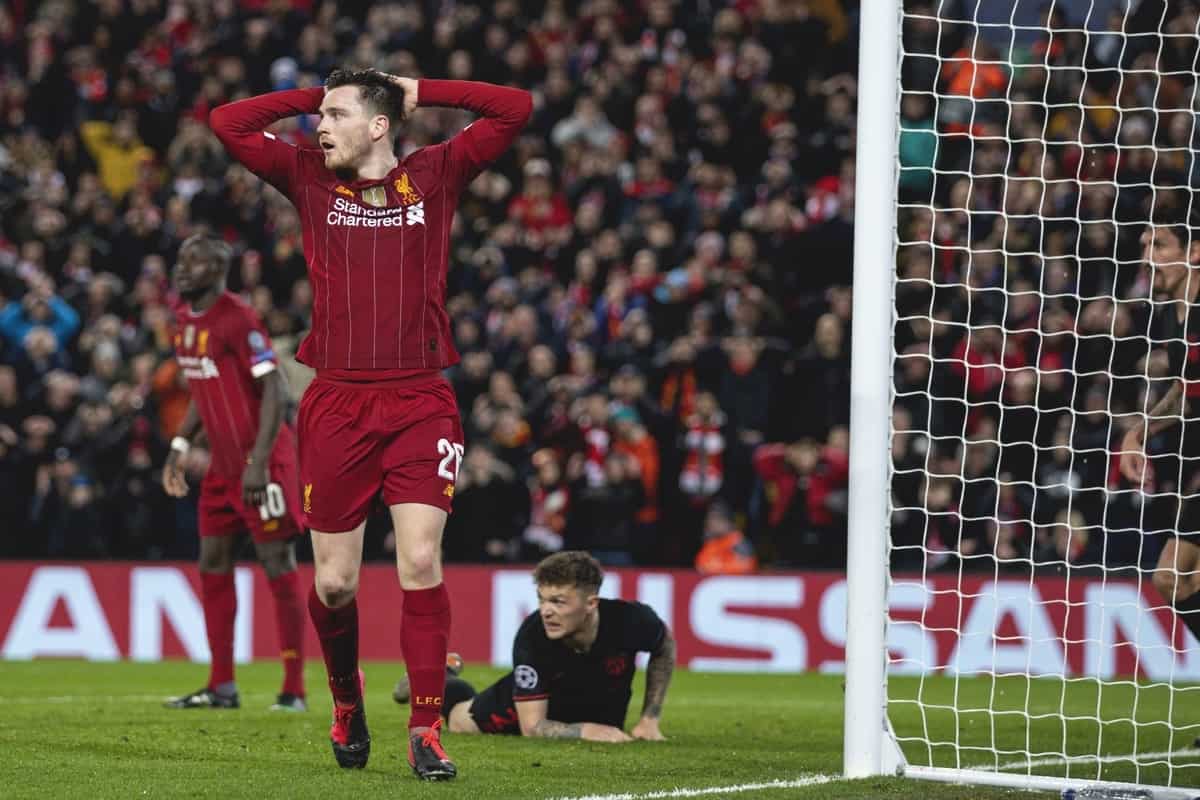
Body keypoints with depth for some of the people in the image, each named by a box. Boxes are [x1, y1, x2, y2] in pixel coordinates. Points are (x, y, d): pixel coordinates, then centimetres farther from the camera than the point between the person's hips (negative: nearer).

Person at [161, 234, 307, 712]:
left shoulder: (237, 319, -17)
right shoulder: (187, 319, 10)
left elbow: (275, 391, -21)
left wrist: (258, 463, -25)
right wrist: (179, 448, 17)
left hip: (262, 462, -9)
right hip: (224, 460, 9)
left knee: (278, 566, -5)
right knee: (213, 565, 10)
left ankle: (294, 690, -2)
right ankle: (221, 687, 17)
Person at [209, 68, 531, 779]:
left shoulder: (435, 175, 7)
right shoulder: (311, 180, 11)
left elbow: (515, 108, 4)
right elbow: (227, 124, 9)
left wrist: (416, 92, 7)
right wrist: (315, 97, 11)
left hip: (420, 401, -1)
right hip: (337, 402, 2)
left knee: (421, 561, -12)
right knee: (334, 581, 3)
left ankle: (426, 730, -9)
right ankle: (347, 702, 29)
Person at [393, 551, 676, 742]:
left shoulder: (630, 620, -40)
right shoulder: (531, 636, -42)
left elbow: (665, 645, -12)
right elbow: (532, 727, -36)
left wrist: (649, 719, -17)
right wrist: (588, 731, -49)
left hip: (601, 708, 3)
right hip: (535, 702, -3)